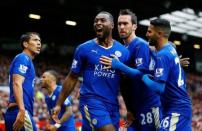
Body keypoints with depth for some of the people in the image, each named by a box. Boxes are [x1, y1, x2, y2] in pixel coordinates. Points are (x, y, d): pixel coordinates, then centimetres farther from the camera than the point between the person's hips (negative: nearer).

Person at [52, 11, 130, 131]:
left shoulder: (123, 51, 6)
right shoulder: (84, 48, 1)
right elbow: (72, 78, 7)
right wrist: (59, 104, 4)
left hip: (112, 104, 3)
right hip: (91, 101, -3)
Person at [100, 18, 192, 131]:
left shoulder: (163, 55, -17)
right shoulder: (170, 49, 13)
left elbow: (159, 87, -23)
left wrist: (143, 77, -7)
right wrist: (119, 65, 11)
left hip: (176, 109, -10)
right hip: (181, 106, 10)